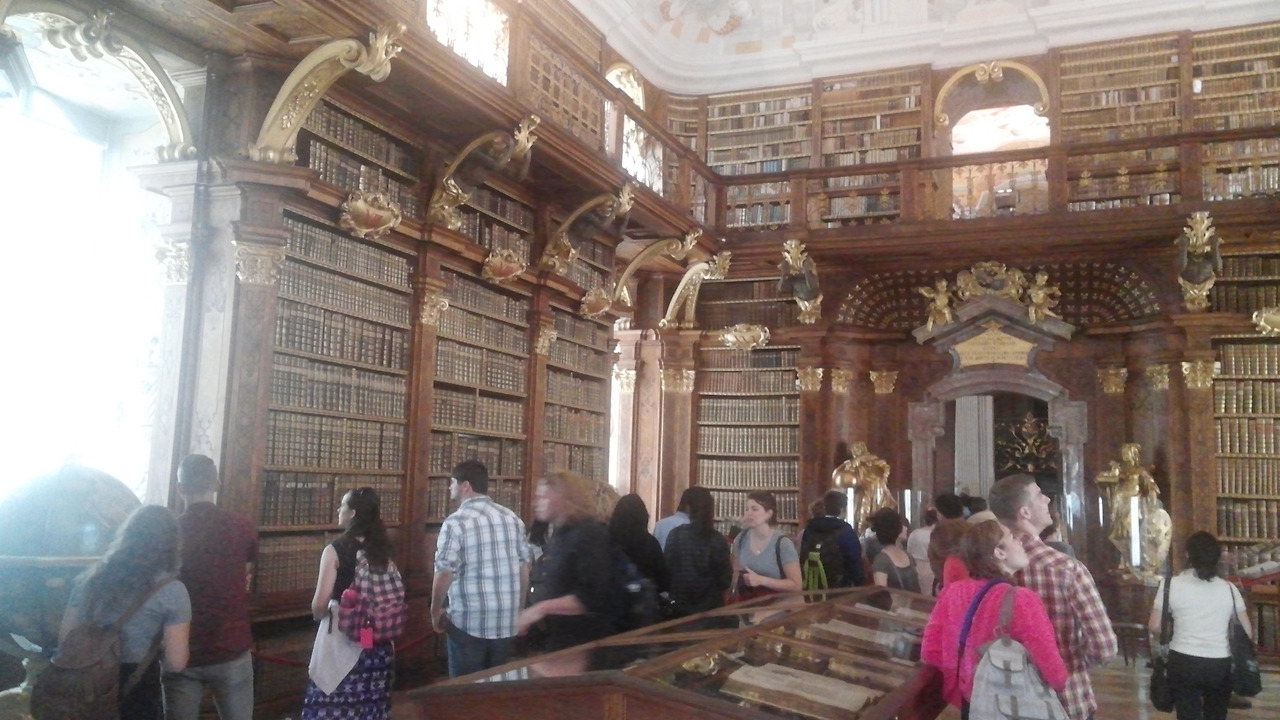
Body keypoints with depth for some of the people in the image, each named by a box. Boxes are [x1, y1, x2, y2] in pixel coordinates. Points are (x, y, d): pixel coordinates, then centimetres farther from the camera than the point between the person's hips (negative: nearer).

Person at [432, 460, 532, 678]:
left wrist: (436, 613, 1)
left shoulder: (456, 522, -11)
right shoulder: (513, 519, 6)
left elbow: (444, 574, -13)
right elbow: (524, 568, 11)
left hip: (469, 623, -5)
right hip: (507, 623, 5)